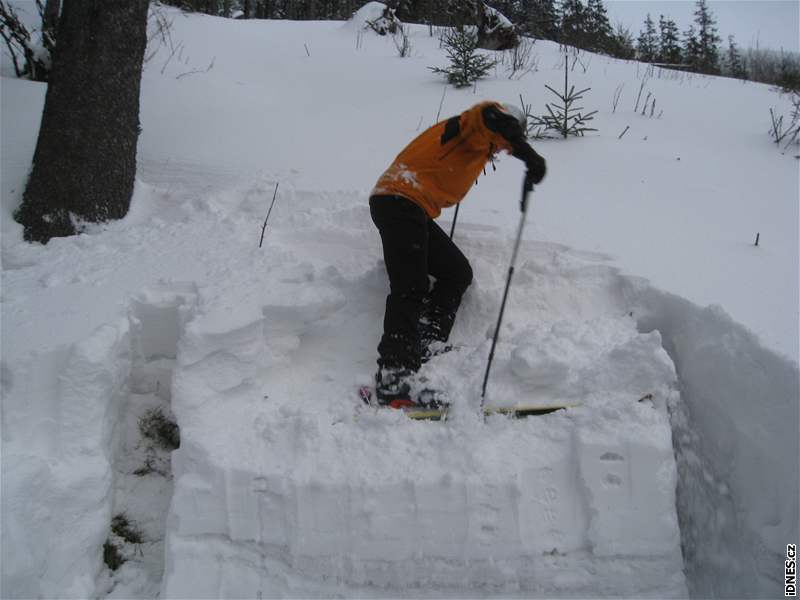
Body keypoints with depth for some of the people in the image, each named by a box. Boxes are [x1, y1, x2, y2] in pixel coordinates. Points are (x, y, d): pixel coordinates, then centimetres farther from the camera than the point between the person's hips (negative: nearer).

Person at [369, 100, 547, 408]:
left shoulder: (475, 148, 29)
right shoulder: (475, 133, 0)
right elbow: (491, 116, -24)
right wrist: (528, 154, -34)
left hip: (414, 210, 10)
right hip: (399, 201, -10)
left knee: (458, 272, 8)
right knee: (411, 291, -19)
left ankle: (426, 349, -2)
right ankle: (392, 380, -25)